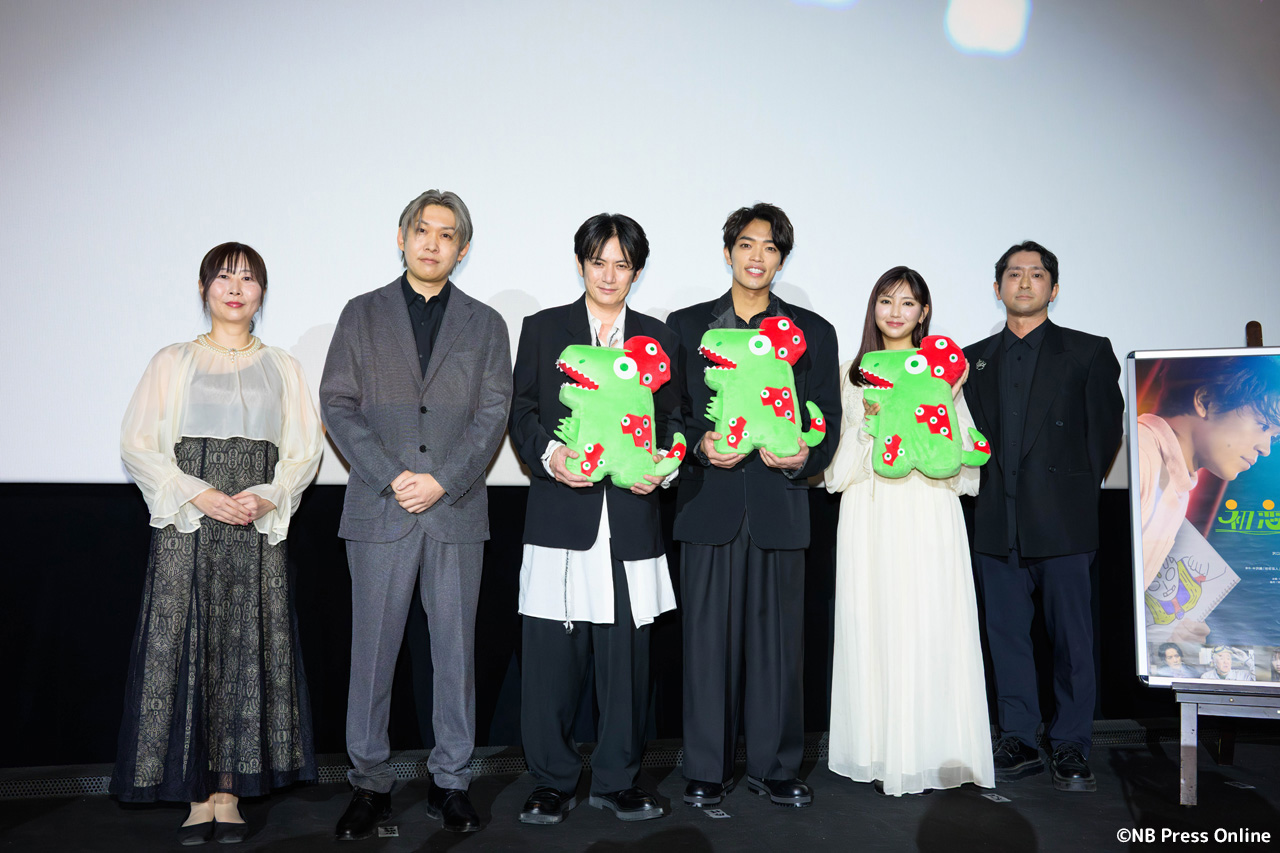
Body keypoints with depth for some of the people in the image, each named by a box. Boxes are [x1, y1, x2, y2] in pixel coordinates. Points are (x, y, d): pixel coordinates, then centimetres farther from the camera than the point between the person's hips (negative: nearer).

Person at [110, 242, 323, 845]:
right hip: (187, 525, -1)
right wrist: (198, 494, -11)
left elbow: (305, 450, 7)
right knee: (185, 649, -3)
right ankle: (199, 797, 8)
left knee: (247, 652, 0)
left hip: (259, 527, 1)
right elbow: (136, 444, 2)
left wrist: (267, 497, -10)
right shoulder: (173, 362, 10)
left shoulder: (283, 368, 14)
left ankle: (231, 795, 9)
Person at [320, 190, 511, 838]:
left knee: (455, 651, 6)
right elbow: (338, 404, 2)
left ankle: (449, 780, 18)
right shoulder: (362, 315, 10)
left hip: (457, 512, 1)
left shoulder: (485, 324, 11)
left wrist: (443, 481, -10)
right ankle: (370, 781, 18)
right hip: (379, 511, 0)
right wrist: (390, 477, -10)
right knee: (372, 651, 4)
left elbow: (493, 413, 3)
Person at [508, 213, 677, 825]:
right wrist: (548, 453, -13)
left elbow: (672, 418, 15)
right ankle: (553, 781, 17)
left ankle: (617, 779, 21)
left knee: (626, 652, 5)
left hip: (631, 517, 2)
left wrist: (661, 466, -4)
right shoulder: (542, 330, 10)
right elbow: (521, 412, 6)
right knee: (552, 653, 1)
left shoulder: (657, 337, 15)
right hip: (561, 515, -1)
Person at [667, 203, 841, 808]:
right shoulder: (685, 326, 12)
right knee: (708, 638, 2)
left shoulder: (813, 332, 13)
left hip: (780, 504, 1)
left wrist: (805, 456, -11)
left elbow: (827, 417, 9)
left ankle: (775, 767, 19)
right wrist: (700, 443, -12)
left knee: (779, 638, 4)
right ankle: (706, 770, 15)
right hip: (709, 504, 0)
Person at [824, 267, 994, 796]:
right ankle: (880, 753, 10)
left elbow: (958, 455, 5)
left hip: (928, 517, -1)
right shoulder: (852, 374, 12)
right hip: (870, 518, 1)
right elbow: (841, 460, 7)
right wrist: (869, 419, -9)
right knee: (873, 626, 0)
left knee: (929, 625, -4)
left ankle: (928, 752, 6)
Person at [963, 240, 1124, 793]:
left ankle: (1071, 748, 14)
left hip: (1062, 521, -3)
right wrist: (983, 493, 3)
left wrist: (1078, 493, 1)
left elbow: (1106, 431, 4)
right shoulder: (973, 359, 14)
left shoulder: (1089, 352, 7)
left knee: (1071, 637, 2)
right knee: (1006, 635, 7)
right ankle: (1018, 742, 18)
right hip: (997, 523, 3)